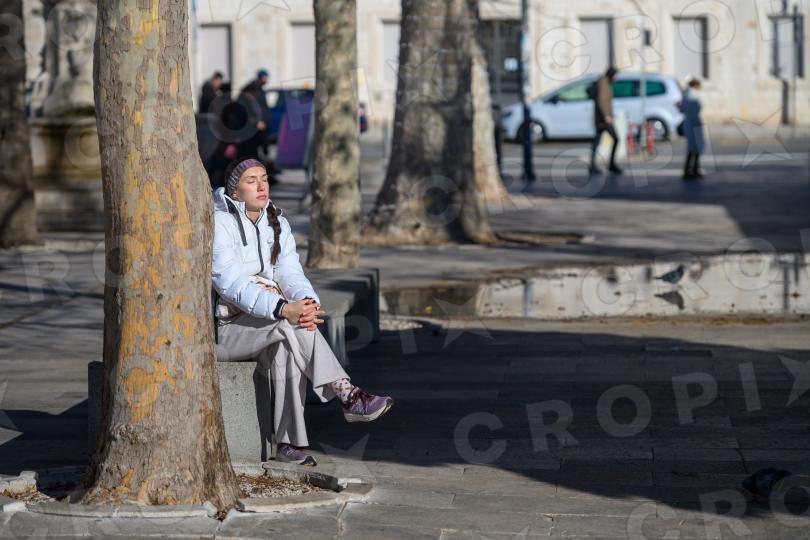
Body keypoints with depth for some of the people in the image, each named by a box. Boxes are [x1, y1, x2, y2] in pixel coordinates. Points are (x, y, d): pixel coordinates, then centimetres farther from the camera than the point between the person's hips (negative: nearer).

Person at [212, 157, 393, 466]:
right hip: (224, 328, -5)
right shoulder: (219, 224, -11)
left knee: (285, 348, -31)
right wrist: (284, 309, -38)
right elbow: (231, 283, -24)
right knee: (290, 325, -31)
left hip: (267, 324, 5)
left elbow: (291, 274, 0)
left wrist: (307, 302, -25)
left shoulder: (277, 224, 11)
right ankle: (346, 395, -34)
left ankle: (289, 444, -31)